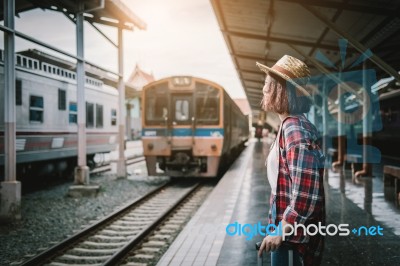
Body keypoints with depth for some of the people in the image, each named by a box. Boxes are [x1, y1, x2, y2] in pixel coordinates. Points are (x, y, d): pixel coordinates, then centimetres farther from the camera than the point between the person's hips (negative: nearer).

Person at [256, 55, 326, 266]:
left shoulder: (296, 131, -22)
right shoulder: (289, 126, 9)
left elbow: (306, 193, -28)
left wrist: (280, 231, -23)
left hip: (296, 233, -9)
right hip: (287, 226, 9)